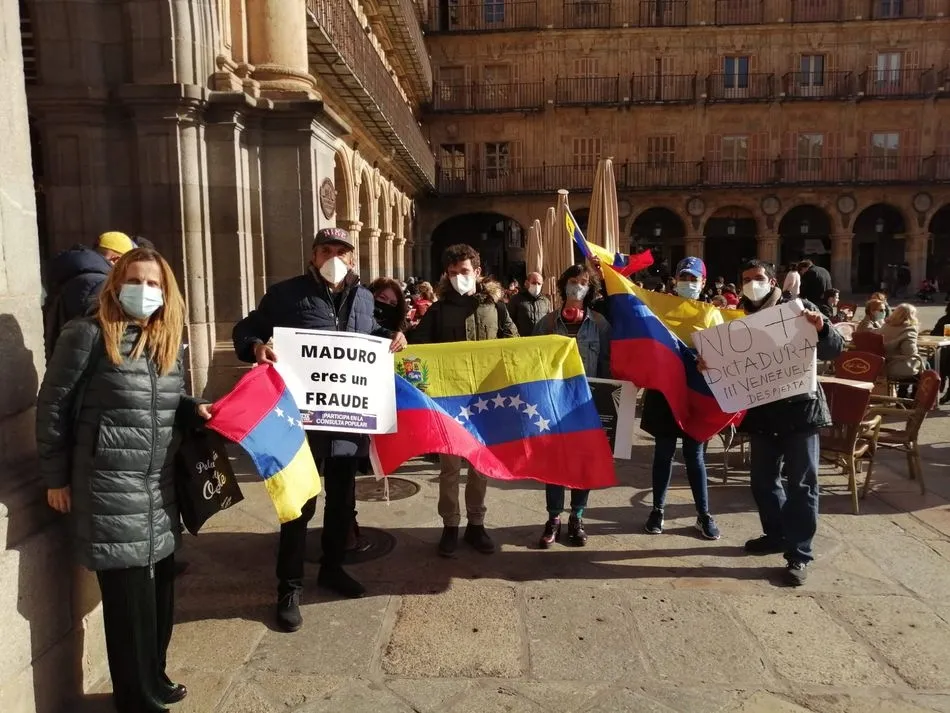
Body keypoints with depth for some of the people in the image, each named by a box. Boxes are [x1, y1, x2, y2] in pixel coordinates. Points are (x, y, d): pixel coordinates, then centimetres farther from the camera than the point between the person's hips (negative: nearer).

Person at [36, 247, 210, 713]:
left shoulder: (169, 340, 8)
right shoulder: (87, 334, -10)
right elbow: (53, 408, -6)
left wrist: (194, 411, -4)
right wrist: (56, 478, -4)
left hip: (160, 488, 6)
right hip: (110, 490, -6)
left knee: (159, 589, 15)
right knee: (128, 598, 4)